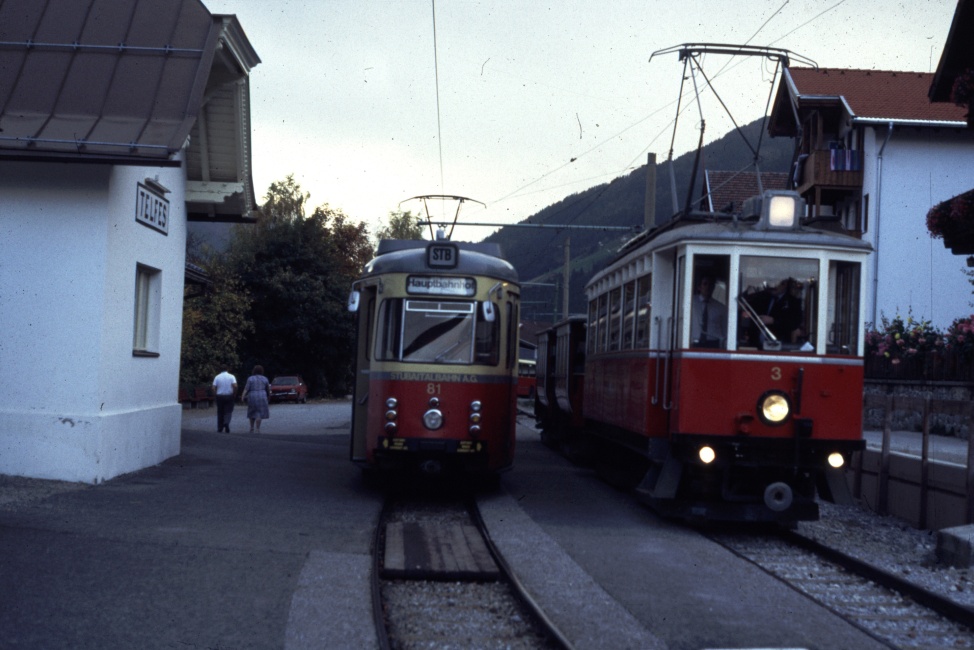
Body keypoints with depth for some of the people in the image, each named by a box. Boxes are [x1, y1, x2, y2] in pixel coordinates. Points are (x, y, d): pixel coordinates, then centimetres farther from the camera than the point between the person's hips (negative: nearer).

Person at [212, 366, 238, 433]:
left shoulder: (217, 377, 2)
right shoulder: (231, 376, -3)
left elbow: (213, 388, -5)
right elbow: (235, 386, -15)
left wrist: (215, 395, 5)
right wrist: (234, 394, -3)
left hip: (220, 396, 2)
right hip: (229, 396, -2)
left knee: (220, 412, 10)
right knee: (228, 411, 5)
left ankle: (220, 429, 11)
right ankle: (226, 422, -23)